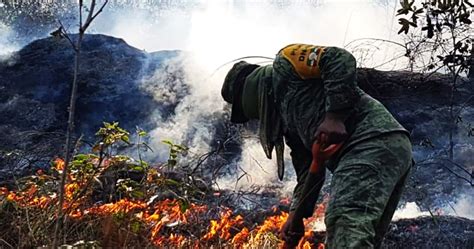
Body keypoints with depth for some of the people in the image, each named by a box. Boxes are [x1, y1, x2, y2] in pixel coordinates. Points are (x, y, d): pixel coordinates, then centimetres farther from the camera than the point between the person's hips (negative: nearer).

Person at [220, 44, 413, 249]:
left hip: (374, 138, -10)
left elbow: (340, 59, -9)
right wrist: (296, 214, 9)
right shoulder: (285, 118, 33)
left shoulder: (285, 63, 10)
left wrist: (334, 117, -17)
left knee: (345, 229, -26)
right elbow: (308, 172, 23)